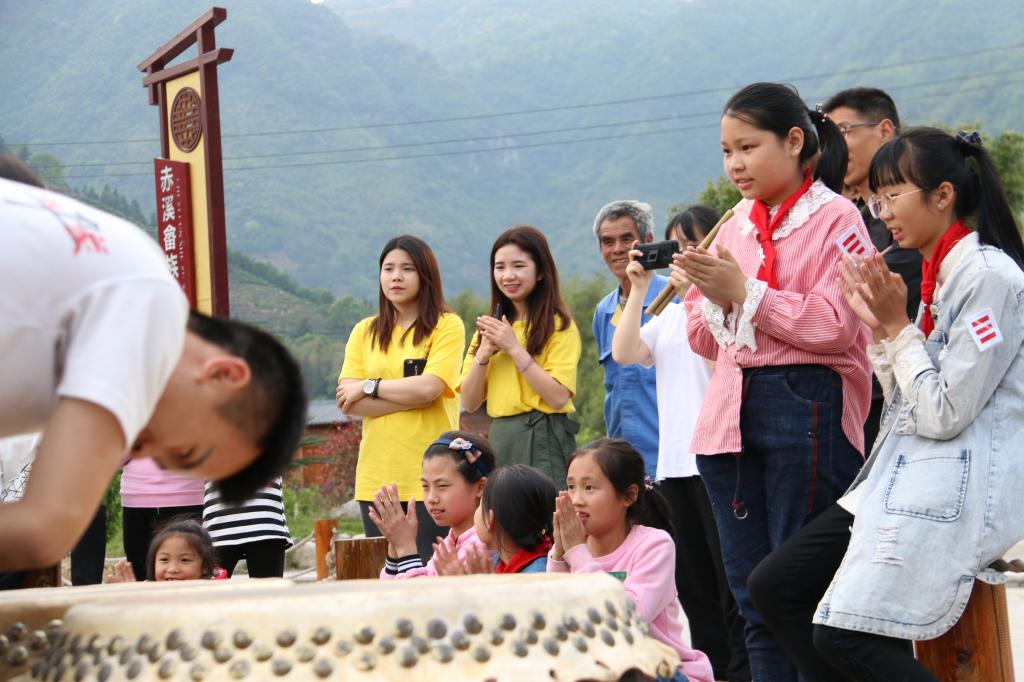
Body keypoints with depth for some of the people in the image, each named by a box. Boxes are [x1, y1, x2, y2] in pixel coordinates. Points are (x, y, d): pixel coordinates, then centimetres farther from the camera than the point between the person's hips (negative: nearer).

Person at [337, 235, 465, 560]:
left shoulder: (447, 326, 2)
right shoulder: (364, 332, 13)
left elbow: (429, 388, -12)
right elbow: (348, 403, 1)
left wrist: (369, 387, -2)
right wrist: (410, 395, -9)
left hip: (429, 478, -4)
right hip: (376, 478, 4)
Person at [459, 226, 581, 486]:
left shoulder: (559, 326, -2)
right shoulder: (489, 327, 15)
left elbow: (559, 397, -14)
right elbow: (469, 403, 9)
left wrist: (515, 349, -14)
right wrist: (483, 354, -7)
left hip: (544, 443, -5)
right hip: (499, 441, 5)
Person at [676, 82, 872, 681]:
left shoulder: (836, 219, -3)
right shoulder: (737, 225, 16)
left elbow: (834, 328, -14)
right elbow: (707, 339, 18)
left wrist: (745, 293, -12)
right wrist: (711, 299, -3)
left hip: (808, 411, -7)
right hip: (733, 413, 7)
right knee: (754, 596, 8)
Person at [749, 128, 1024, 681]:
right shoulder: (940, 274, 17)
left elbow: (944, 413, -17)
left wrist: (898, 325, -10)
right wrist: (878, 325, 5)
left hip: (954, 490, -10)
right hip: (905, 478, 10)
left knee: (842, 634, -18)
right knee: (774, 587, 3)